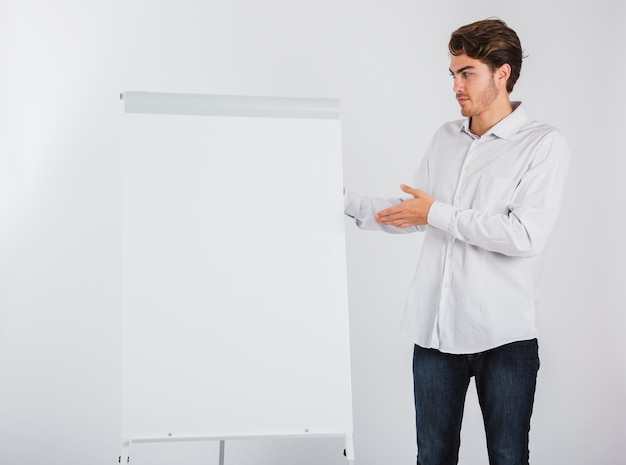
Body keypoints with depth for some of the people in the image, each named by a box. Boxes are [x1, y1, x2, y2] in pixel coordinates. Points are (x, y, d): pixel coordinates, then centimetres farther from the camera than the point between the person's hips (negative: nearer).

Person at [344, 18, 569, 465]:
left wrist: (438, 214, -13)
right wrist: (348, 201, 11)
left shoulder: (544, 144, -7)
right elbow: (411, 214, 19)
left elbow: (525, 235, -18)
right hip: (435, 330, 5)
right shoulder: (445, 139, 12)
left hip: (503, 337, -5)